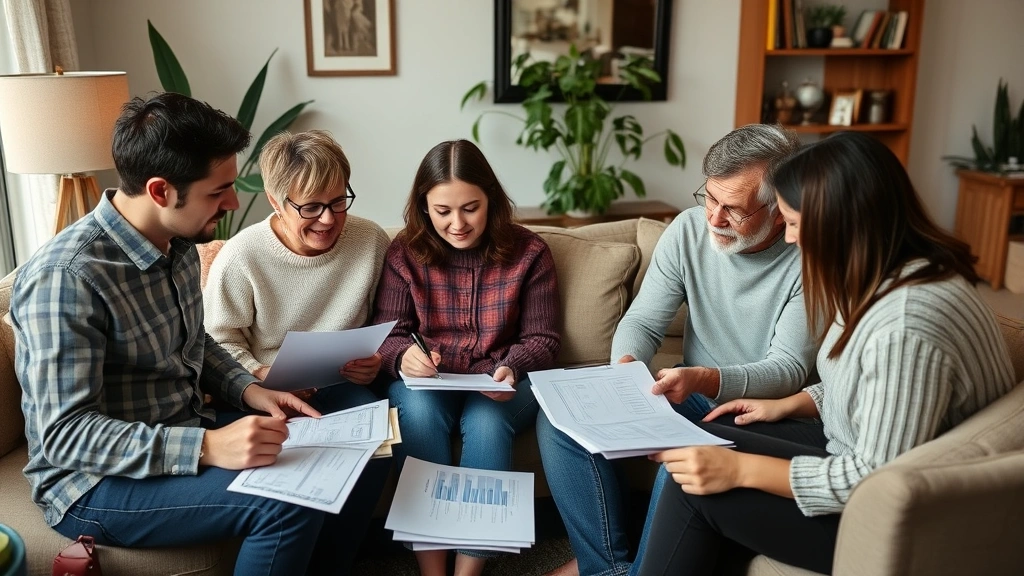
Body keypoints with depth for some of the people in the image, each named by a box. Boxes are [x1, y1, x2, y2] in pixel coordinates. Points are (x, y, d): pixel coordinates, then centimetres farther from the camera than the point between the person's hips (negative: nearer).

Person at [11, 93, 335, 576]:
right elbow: (65, 433, -26)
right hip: (95, 482, -8)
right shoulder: (66, 277, -25)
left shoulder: (179, 245, 1)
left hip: (184, 440, 8)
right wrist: (207, 448, -35)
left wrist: (247, 389, -2)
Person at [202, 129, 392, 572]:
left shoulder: (372, 241, -7)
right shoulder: (241, 256, -14)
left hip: (340, 384, 2)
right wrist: (259, 377, -19)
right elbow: (219, 339, -4)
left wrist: (376, 360, -12)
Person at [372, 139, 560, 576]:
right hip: (428, 383, 1)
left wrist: (511, 369, -24)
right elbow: (386, 336, -4)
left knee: (485, 420, -33)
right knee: (416, 408, -33)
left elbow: (542, 339, -2)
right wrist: (404, 356, -28)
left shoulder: (528, 252, -4)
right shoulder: (405, 253, -3)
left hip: (501, 385, 0)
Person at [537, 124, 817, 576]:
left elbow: (789, 368, -18)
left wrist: (705, 379, -36)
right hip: (692, 393, 5)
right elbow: (642, 320, -1)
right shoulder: (688, 229, -5)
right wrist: (626, 364, -24)